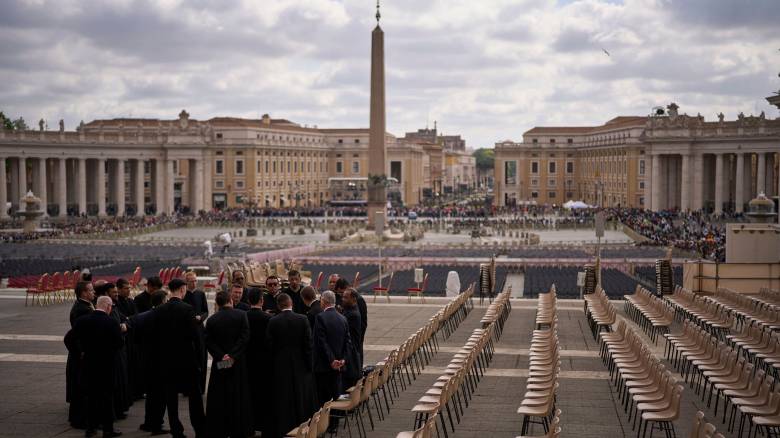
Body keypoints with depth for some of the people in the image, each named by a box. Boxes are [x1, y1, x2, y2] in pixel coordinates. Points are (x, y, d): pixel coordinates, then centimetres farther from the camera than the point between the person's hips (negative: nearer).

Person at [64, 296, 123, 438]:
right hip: (106, 365, -3)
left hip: (88, 363, 3)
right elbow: (119, 344, -12)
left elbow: (68, 339, -4)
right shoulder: (112, 323, -14)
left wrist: (79, 352, 8)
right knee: (106, 397, 7)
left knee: (91, 396, 14)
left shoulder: (82, 321, -3)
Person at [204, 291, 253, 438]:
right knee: (238, 396, 7)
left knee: (218, 398, 8)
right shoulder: (241, 315, -5)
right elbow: (245, 337, -12)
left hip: (219, 364, 1)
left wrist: (221, 356, -12)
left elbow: (209, 342, -7)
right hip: (238, 363, -1)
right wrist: (233, 355, -13)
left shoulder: (211, 320, 0)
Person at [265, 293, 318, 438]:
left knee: (282, 400, 8)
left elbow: (269, 345, -5)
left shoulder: (273, 322, -8)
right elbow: (308, 344, -8)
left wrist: (272, 364, 6)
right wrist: (309, 365, 0)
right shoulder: (302, 319, -8)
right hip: (300, 365, 0)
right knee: (301, 398, 11)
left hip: (280, 367, 0)